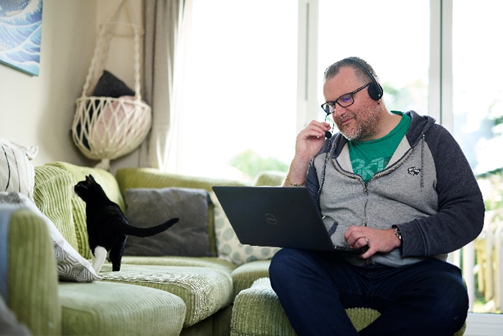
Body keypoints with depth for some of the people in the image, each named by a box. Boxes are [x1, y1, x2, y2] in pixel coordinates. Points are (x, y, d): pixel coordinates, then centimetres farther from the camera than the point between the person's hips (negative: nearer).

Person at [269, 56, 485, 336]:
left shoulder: (431, 140, 8)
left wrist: (394, 237, -13)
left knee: (448, 298, -34)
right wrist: (301, 161, 3)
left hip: (409, 270, -1)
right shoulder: (326, 150, 16)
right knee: (285, 263, -28)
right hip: (339, 268, 2)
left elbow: (469, 213, -2)